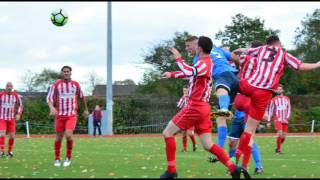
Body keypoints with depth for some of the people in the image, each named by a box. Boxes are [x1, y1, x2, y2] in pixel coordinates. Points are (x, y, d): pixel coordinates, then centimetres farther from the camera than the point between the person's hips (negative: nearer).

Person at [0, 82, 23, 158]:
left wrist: (18, 114, -3)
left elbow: (20, 105, 11)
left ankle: (10, 151, 19)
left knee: (12, 136, 2)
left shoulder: (16, 95, -1)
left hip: (11, 119, 2)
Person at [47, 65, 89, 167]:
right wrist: (52, 107, -27)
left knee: (68, 134, -20)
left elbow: (82, 97, 20)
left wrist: (86, 109, 27)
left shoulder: (76, 84, 5)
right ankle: (57, 159, 22)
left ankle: (68, 157, -1)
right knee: (58, 137, 5)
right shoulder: (56, 84, 0)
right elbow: (49, 98, -7)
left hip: (72, 115, -1)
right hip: (60, 115, 1)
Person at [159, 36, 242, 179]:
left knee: (167, 133, -1)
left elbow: (189, 72, -33)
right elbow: (191, 73, 33)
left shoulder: (204, 63, -14)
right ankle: (233, 168, -5)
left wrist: (178, 58, -20)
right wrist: (172, 74, 31)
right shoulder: (206, 62, 17)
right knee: (208, 145, 6)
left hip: (195, 107, -9)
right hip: (202, 107, 9)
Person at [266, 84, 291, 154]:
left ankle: (277, 148, 25)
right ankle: (279, 149, -7)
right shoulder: (274, 100, 3)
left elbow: (289, 109, 9)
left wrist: (287, 117, -7)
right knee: (280, 134, -18)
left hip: (285, 120, 3)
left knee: (283, 136, 3)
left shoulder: (287, 99, 11)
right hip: (277, 120, -3)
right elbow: (270, 110, 5)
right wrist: (268, 121, 2)